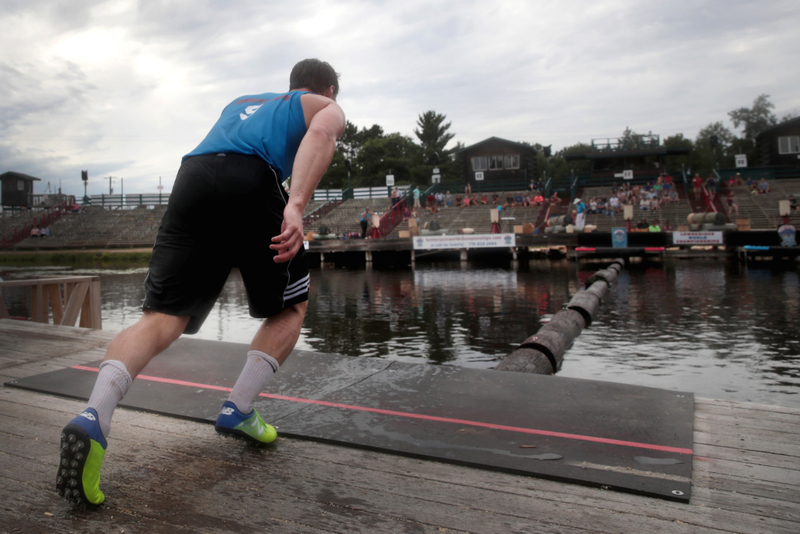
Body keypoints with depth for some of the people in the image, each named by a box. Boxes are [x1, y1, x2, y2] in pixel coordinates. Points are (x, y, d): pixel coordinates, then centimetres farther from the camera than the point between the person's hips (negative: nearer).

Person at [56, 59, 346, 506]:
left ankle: (94, 416, -20)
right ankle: (238, 411, 7)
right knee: (291, 305, 15)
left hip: (192, 176, 5)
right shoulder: (327, 106, 23)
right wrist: (296, 206, -18)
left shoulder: (241, 101, 41)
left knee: (161, 316, 1)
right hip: (252, 180, -4)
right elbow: (320, 134, -2)